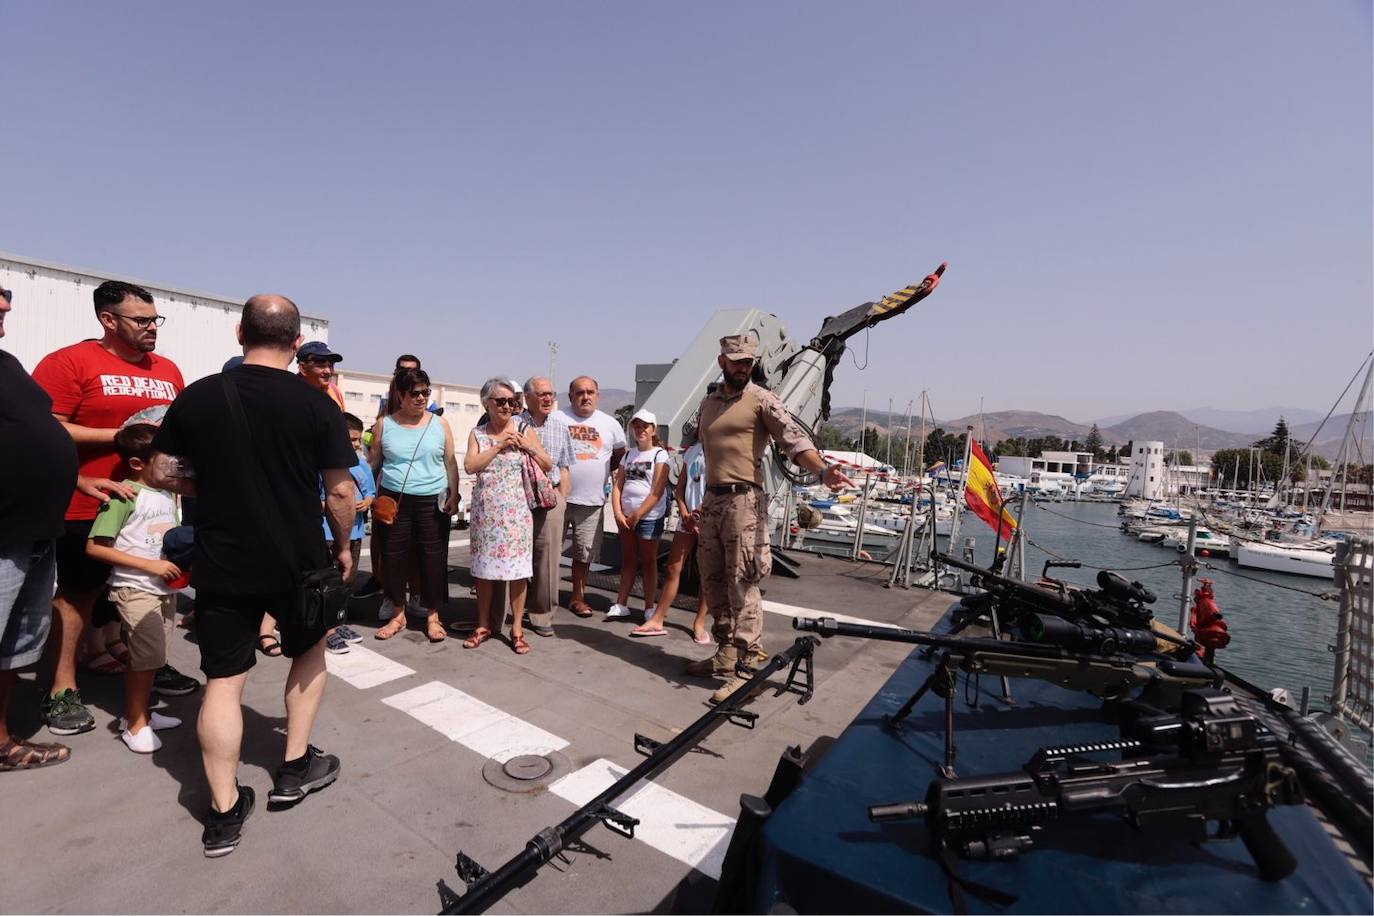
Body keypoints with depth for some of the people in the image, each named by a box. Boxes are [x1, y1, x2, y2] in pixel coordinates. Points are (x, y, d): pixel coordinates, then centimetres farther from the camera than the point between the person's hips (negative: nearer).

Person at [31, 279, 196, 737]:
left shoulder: (168, 369, 10)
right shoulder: (69, 362, -8)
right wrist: (122, 435, -19)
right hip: (90, 506, -6)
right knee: (77, 593, 6)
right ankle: (62, 692, 19)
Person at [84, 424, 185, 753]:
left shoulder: (168, 494, 9)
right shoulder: (125, 495, -13)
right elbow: (94, 547, -15)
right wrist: (150, 565, -19)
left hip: (166, 588, 7)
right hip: (135, 589, -7)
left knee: (149, 655, 15)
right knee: (147, 655, -4)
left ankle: (137, 713, 30)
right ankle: (135, 724, 12)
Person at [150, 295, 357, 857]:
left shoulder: (196, 396, -2)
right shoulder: (317, 405, -10)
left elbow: (160, 476, 6)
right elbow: (340, 492, -10)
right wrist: (342, 546, 5)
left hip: (220, 562, 2)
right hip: (298, 561, -1)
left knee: (223, 680, 11)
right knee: (309, 651, 22)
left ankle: (224, 813, 18)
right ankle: (295, 767, 29)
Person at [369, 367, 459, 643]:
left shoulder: (439, 424, 4)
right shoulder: (384, 424, 5)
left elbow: (450, 463, 6)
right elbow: (373, 462, 9)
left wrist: (454, 495, 0)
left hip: (433, 502, -1)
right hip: (394, 501, 1)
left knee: (433, 558, 2)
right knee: (393, 557, 7)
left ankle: (432, 616, 16)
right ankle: (398, 614, 26)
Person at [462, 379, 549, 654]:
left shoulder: (524, 430, 3)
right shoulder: (477, 433, 6)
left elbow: (548, 466, 4)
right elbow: (470, 466, -10)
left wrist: (528, 446, -10)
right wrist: (499, 445, -14)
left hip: (516, 511, -1)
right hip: (485, 512, 2)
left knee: (517, 569, 1)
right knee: (483, 568, 9)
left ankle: (517, 628, 14)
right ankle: (483, 625, 24)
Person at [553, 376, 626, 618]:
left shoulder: (610, 424, 7)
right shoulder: (557, 419, 0)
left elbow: (620, 454, 20)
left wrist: (602, 472, 10)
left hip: (591, 501, 2)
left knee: (584, 552, 10)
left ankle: (577, 597, 24)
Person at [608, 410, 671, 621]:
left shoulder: (660, 455, -5)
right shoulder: (629, 454, 12)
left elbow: (657, 492, -12)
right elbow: (617, 486, 7)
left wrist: (637, 514, -14)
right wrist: (618, 513, -5)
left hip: (649, 517, -5)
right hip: (626, 517, 5)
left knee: (648, 562, 5)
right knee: (628, 560, 13)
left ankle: (649, 607, 15)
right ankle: (621, 604, 20)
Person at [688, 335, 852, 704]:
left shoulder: (762, 400, -3)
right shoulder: (707, 404, 17)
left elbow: (793, 438, -16)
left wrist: (822, 470, -34)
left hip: (744, 501, -7)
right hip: (711, 501, 7)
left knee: (743, 587, -6)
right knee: (713, 584, 12)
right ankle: (725, 656, 26)